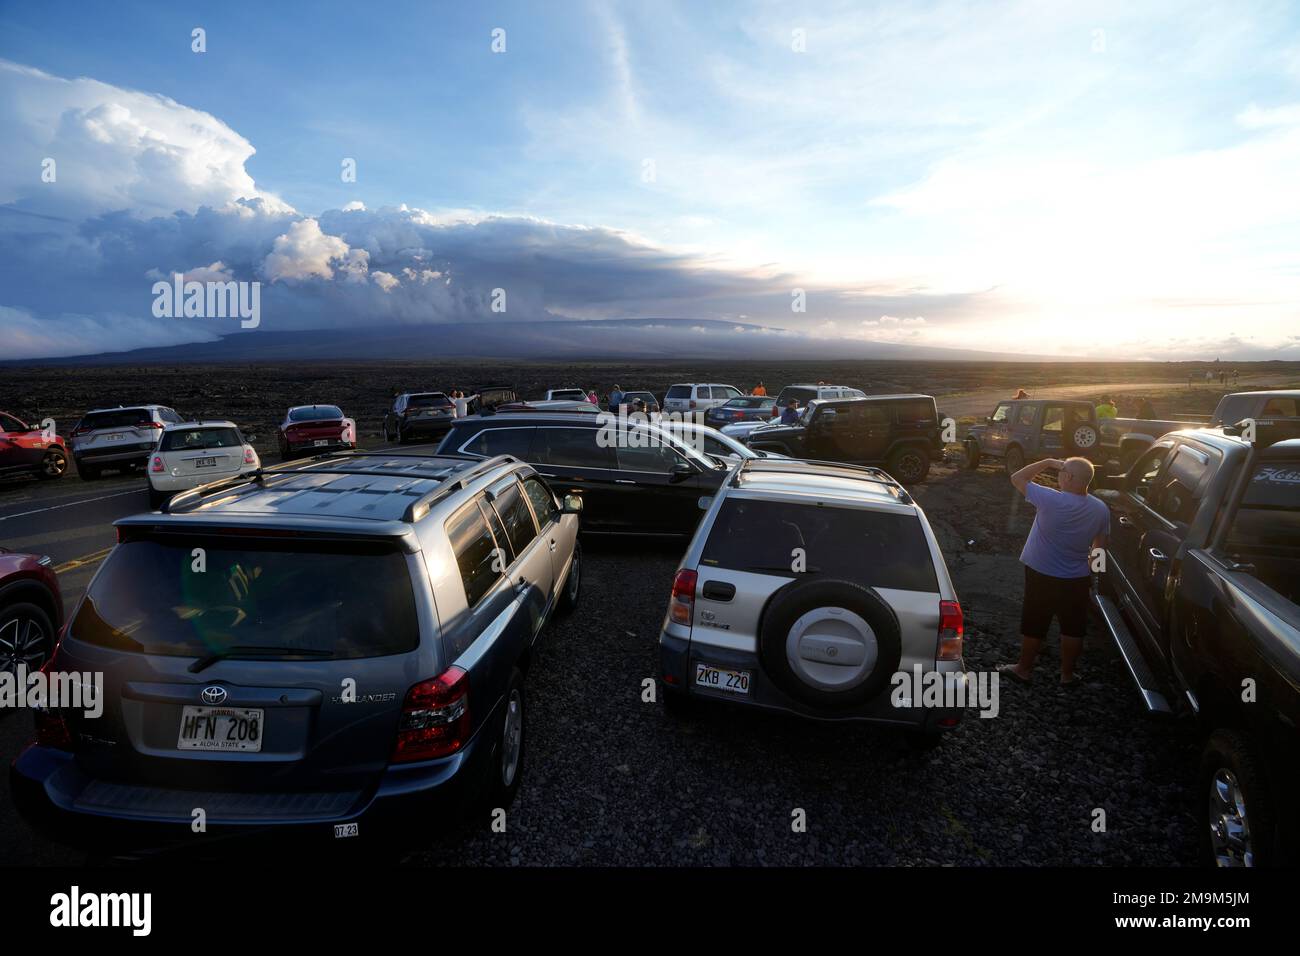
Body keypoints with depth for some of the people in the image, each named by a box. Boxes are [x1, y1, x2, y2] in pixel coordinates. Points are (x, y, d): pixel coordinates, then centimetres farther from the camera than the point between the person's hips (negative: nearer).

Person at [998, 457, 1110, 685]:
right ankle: (1067, 674, 30)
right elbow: (1099, 547, 4)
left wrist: (1047, 462, -8)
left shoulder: (1051, 500, -23)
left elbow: (1017, 478, -13)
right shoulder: (1101, 510, -7)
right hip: (1077, 580, 3)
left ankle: (1023, 669, 26)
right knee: (1072, 628, 17)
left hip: (1042, 577, -3)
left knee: (1033, 626, 12)